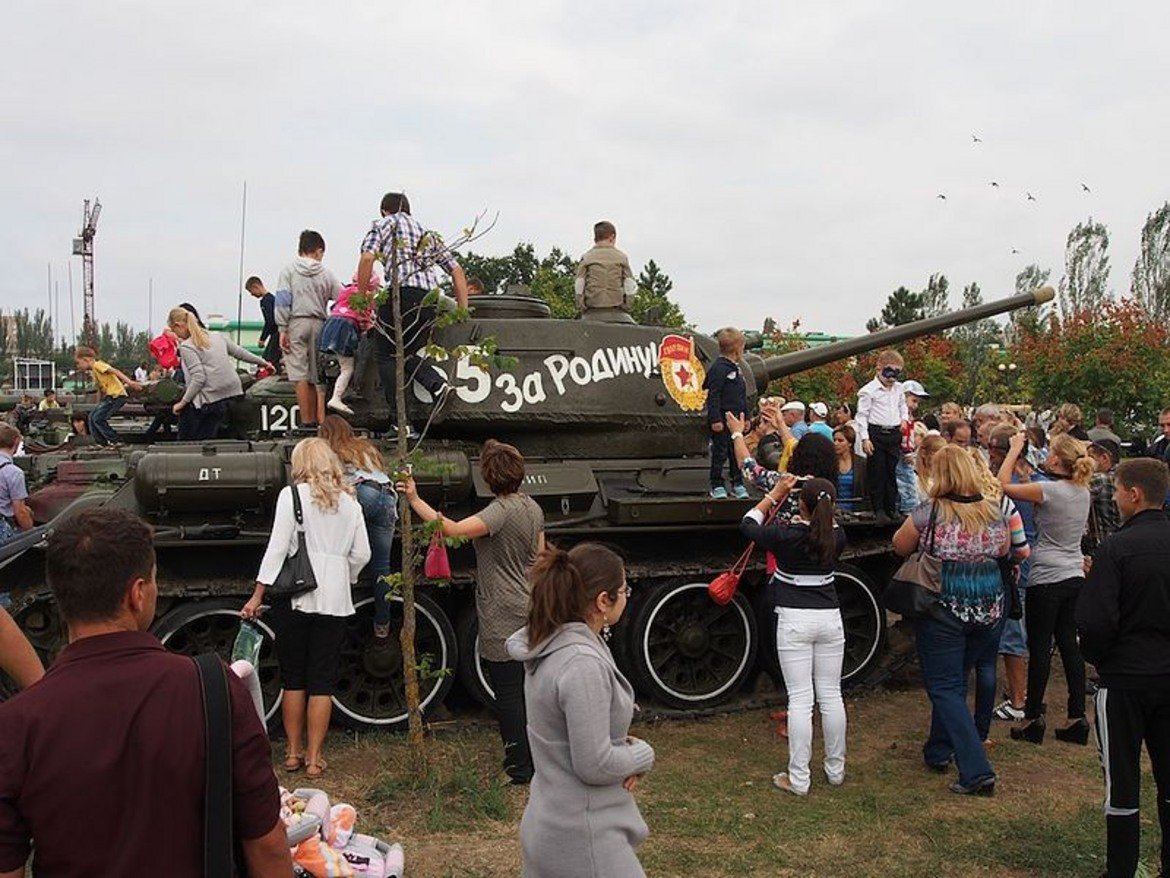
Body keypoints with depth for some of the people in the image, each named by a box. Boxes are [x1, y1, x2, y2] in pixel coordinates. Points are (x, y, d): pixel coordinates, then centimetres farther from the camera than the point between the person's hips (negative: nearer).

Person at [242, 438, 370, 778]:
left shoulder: (292, 495, -2)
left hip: (295, 596, -2)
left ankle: (293, 753, 20)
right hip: (334, 600, 2)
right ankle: (314, 759, 8)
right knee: (322, 681, 6)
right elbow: (361, 554, 5)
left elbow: (278, 548, -7)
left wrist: (257, 596, -4)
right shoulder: (349, 502, 7)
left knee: (293, 678, 12)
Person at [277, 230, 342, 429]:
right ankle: (319, 420, 2)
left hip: (296, 323, -2)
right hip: (319, 324, 2)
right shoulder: (326, 274, 8)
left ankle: (307, 422, -7)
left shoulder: (289, 270, 4)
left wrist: (283, 330, -4)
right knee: (317, 376, 6)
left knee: (301, 377, -4)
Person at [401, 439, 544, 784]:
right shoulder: (532, 507, 6)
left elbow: (453, 529, -33)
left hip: (502, 618, -9)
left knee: (507, 693, 2)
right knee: (526, 688, 18)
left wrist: (415, 500, -29)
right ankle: (535, 756, 29)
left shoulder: (501, 511, -21)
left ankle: (519, 766, 10)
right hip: (528, 611, 9)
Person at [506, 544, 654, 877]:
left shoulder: (550, 647, 3)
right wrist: (643, 753, -7)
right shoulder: (582, 664, -27)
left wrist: (625, 745, 0)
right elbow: (595, 765, -24)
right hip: (582, 838, -9)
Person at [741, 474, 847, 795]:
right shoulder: (836, 537, -2)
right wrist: (820, 496, 18)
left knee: (800, 699, -2)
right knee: (831, 695, 12)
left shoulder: (784, 534, -12)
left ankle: (798, 778, 3)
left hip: (794, 620, -3)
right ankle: (836, 769, 24)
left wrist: (773, 495, 13)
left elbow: (748, 524, 5)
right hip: (830, 618, 4)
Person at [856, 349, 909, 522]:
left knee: (892, 473, 9)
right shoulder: (869, 390, -8)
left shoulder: (898, 388, 12)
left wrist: (904, 419, 8)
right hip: (876, 434, -6)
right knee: (877, 473, -2)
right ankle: (878, 509, 5)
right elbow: (862, 415, -8)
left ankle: (891, 509, 16)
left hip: (894, 434, 6)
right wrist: (865, 438, -14)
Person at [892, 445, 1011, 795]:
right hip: (990, 606, 5)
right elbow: (1003, 553, 16)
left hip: (943, 608, -5)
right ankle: (939, 750, 32)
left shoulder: (927, 514, -13)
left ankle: (977, 770, -7)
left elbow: (900, 547, 1)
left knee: (945, 686, 2)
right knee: (954, 678, 20)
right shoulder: (994, 513, 0)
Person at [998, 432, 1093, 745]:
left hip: (1046, 580, -7)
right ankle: (1077, 717, 15)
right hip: (1075, 577, 7)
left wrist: (1016, 448, -2)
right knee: (1069, 645, 11)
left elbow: (1004, 485, -11)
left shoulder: (1049, 491, -17)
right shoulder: (1082, 491, 5)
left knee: (1039, 648, 1)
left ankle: (1033, 717, 9)